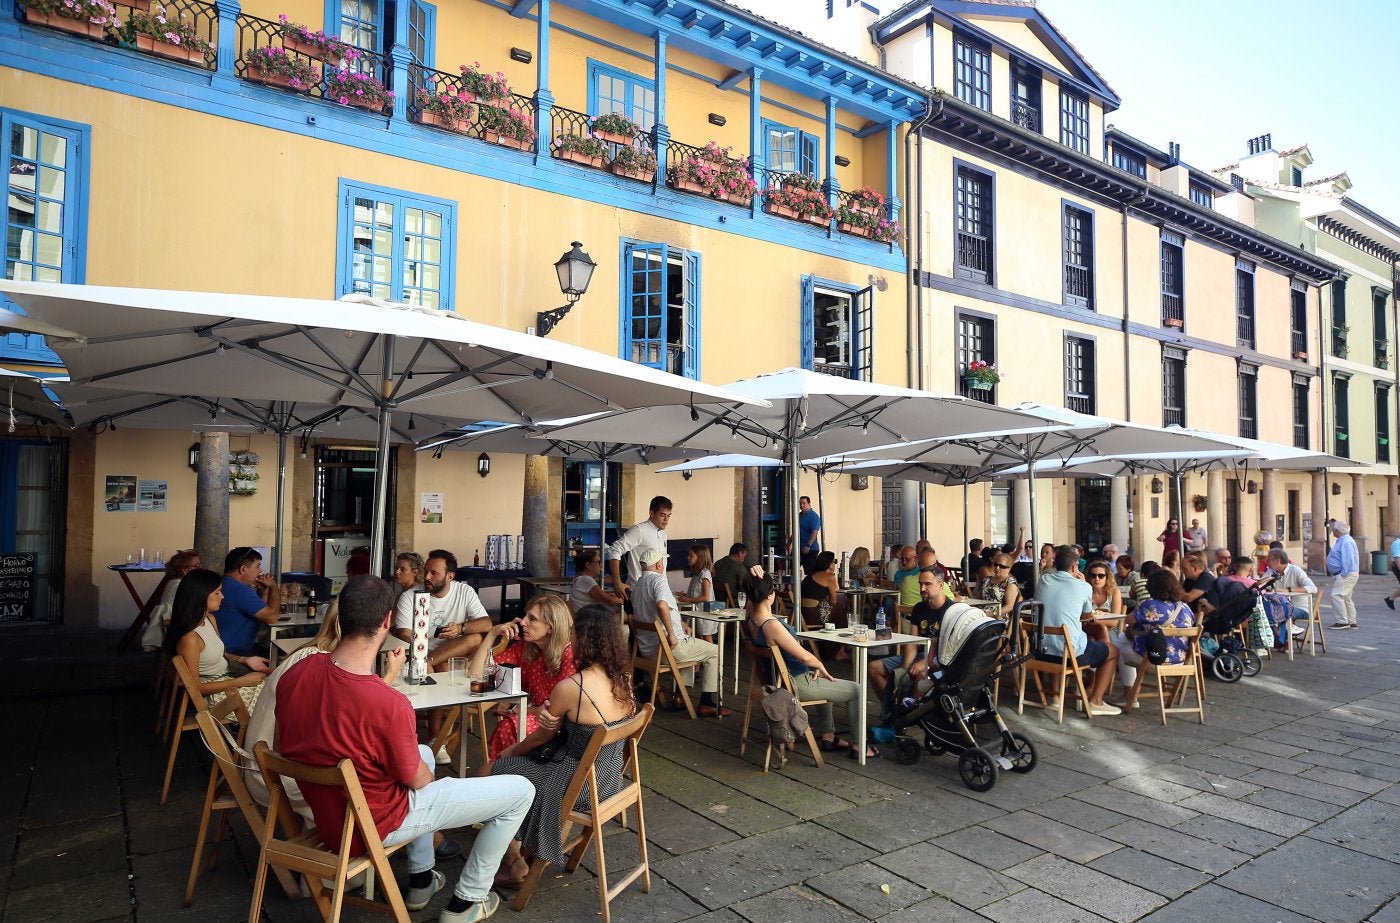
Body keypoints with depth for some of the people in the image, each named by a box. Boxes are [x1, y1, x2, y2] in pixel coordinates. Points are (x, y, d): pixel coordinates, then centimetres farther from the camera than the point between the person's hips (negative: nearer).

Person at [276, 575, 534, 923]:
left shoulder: (293, 676, -14)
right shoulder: (389, 704, -35)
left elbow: (286, 747, 4)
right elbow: (416, 779, -17)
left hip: (325, 815, 7)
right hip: (376, 824, -7)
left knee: (423, 752, 34)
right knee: (520, 791, 2)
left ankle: (421, 881, 40)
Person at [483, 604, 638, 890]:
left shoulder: (570, 687, -25)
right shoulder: (623, 679, -6)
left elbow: (543, 736, -7)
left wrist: (511, 751, 12)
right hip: (610, 780, 7)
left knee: (491, 772, 12)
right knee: (530, 760, 27)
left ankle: (515, 863, 23)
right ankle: (527, 845, 33)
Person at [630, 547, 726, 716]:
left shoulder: (636, 585, 13)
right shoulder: (658, 580, -16)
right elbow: (661, 605, -37)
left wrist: (679, 623, 18)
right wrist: (672, 635, -27)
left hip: (646, 648, 9)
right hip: (667, 646, -9)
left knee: (691, 642, 35)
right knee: (715, 652, 4)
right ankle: (707, 703, 3)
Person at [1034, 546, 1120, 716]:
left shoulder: (1043, 580, 4)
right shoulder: (1083, 587, -6)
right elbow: (1088, 614, 13)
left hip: (1041, 650, 5)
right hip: (1071, 652, -5)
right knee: (1113, 651, 21)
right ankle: (1095, 701, 15)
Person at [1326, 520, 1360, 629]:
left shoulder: (1346, 542, -18)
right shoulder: (1341, 541, 15)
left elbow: (1348, 560, -25)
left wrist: (1343, 574, -24)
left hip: (1347, 575, -11)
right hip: (1340, 574, 11)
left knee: (1336, 596, -14)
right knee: (1346, 598, 15)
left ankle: (1342, 621, -12)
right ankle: (1351, 622, 21)